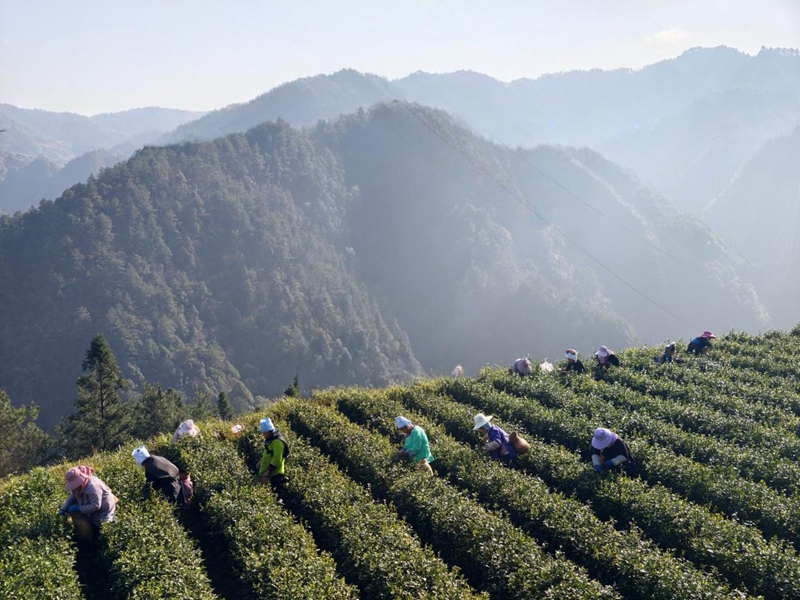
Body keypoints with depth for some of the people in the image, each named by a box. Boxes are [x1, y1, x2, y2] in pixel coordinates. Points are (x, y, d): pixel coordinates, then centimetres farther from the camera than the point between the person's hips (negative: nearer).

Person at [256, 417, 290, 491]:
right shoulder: (269, 439, 12)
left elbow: (277, 459, -24)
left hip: (275, 474, -10)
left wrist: (268, 471, -23)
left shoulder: (277, 441, -21)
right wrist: (261, 460, 17)